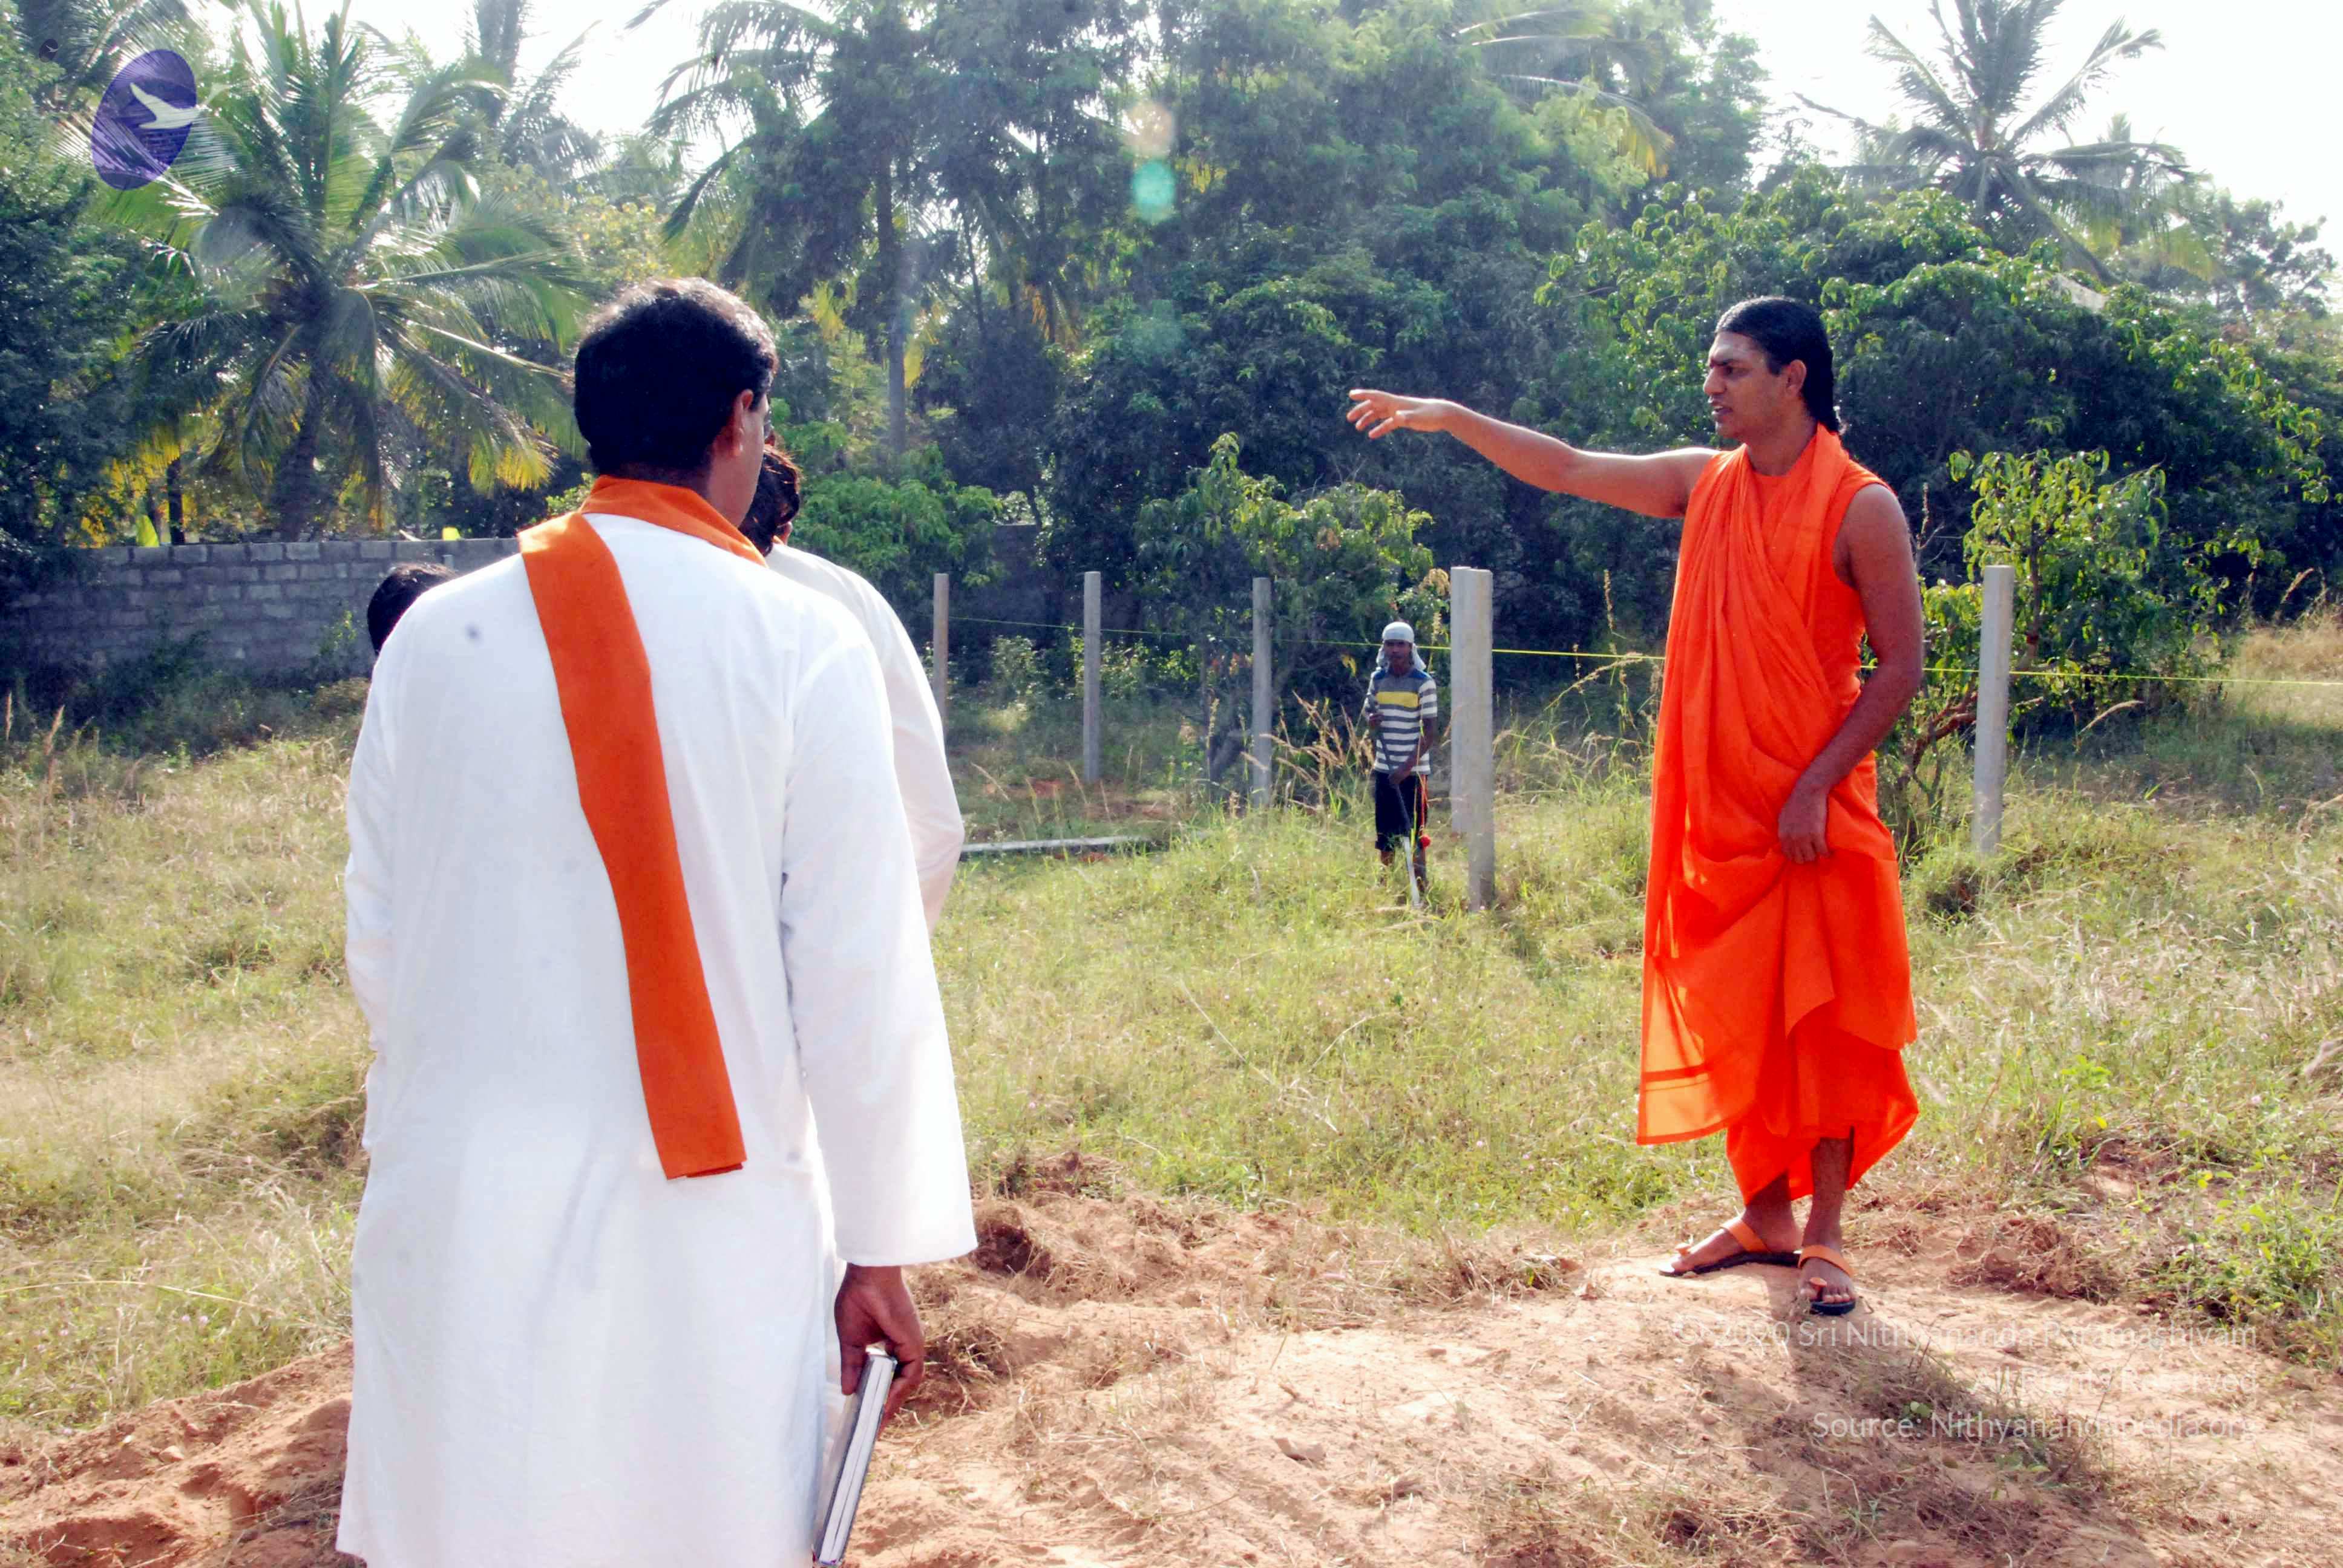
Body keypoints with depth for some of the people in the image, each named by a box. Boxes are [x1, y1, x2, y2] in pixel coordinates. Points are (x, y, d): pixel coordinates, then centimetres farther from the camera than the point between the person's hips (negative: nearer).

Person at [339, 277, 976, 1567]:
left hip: (461, 1213, 3)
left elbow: (378, 943, 7)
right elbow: (858, 973, -7)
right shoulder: (801, 645, -7)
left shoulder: (438, 633, 2)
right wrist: (881, 1246, 0)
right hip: (708, 1217, -3)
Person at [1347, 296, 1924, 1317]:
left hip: (1817, 817, -5)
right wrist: (1451, 419, 10)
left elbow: (1900, 666, -9)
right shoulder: (1705, 484, 8)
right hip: (1715, 814, 6)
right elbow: (1570, 472, 15)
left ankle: (1823, 1237, 8)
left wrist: (1816, 786, -15)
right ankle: (1764, 1218, 22)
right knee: (1727, 1025, 9)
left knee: (1825, 1025, -1)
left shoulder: (1860, 509, -8)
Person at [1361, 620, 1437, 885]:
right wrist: (1371, 723, -5)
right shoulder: (1377, 679, 9)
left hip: (1412, 772, -5)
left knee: (1414, 834, -5)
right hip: (1384, 770, 5)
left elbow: (1428, 732, -9)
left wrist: (1407, 767, -19)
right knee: (1384, 833, 7)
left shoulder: (1424, 683, -6)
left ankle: (1420, 890, 1)